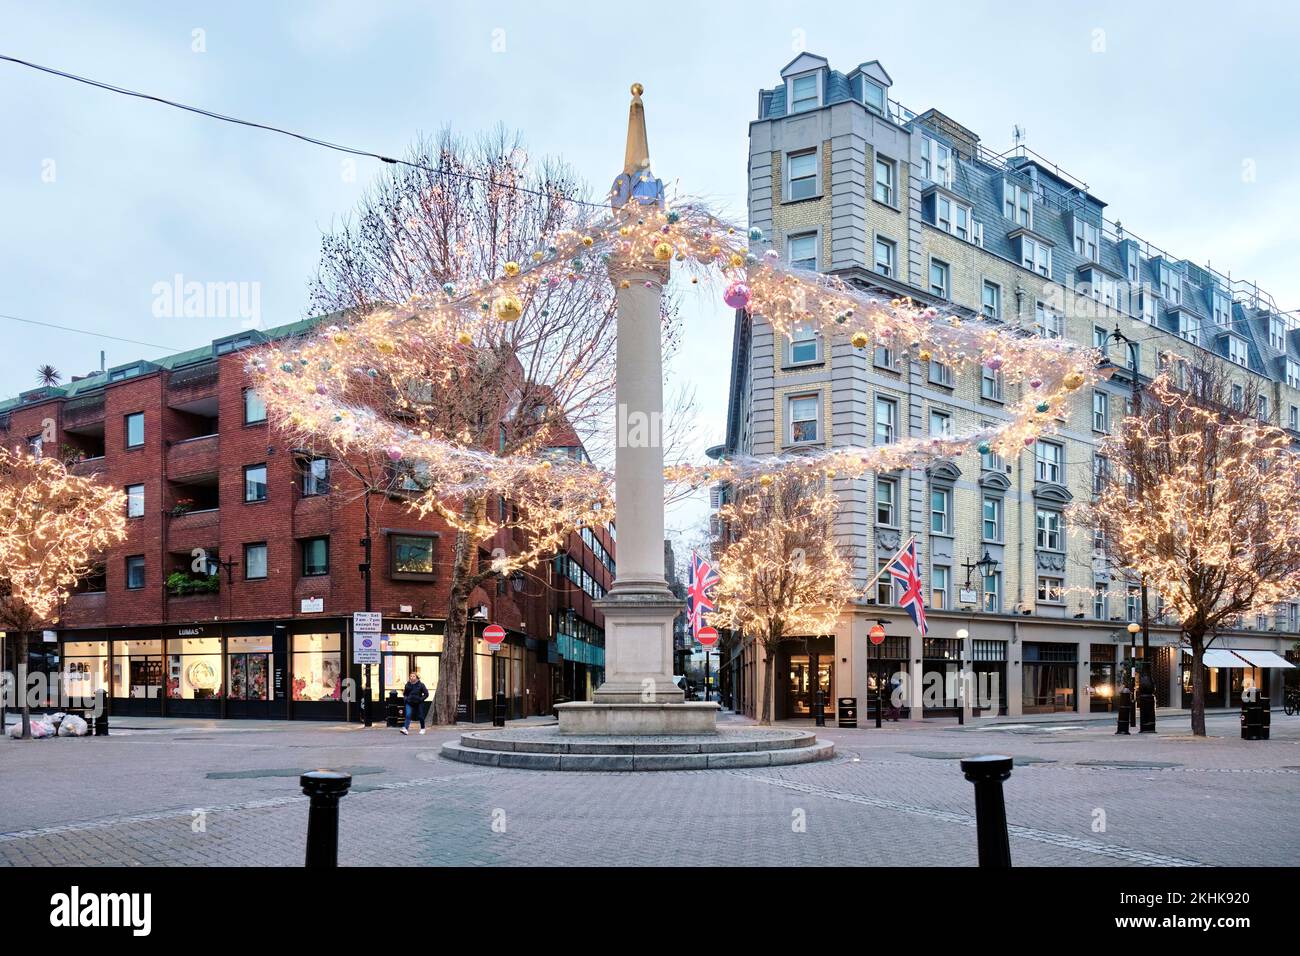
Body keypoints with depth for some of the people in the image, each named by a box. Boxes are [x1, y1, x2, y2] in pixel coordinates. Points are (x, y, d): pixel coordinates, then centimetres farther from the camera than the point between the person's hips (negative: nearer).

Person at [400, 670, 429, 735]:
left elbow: (426, 694, -3)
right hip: (409, 703, 1)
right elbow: (405, 693, 15)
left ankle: (422, 729, 25)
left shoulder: (421, 685, -5)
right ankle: (406, 728, -24)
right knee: (408, 715, -16)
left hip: (418, 703, -1)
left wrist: (421, 699, -13)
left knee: (420, 716, 7)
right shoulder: (408, 684, 3)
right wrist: (406, 698, -3)